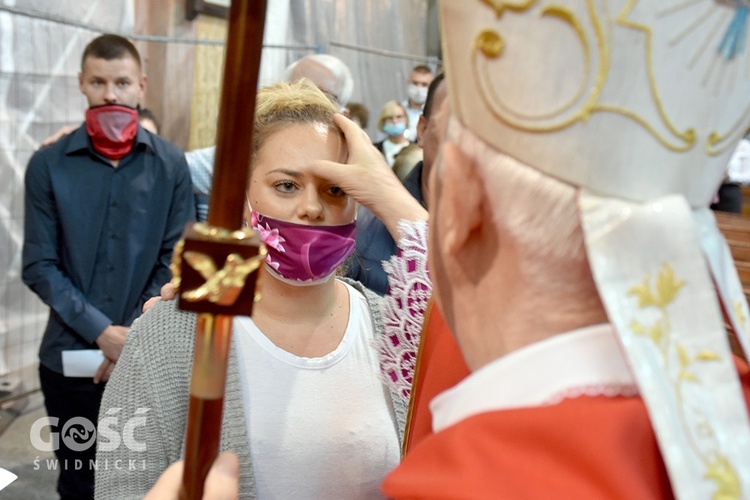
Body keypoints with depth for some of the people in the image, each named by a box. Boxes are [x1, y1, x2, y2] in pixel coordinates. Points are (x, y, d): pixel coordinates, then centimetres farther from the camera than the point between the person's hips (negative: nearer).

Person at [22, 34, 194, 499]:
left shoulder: (170, 164, -1)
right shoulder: (48, 164, -2)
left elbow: (175, 262, -2)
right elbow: (39, 266, -5)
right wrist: (100, 330, -15)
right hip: (69, 357, 0)